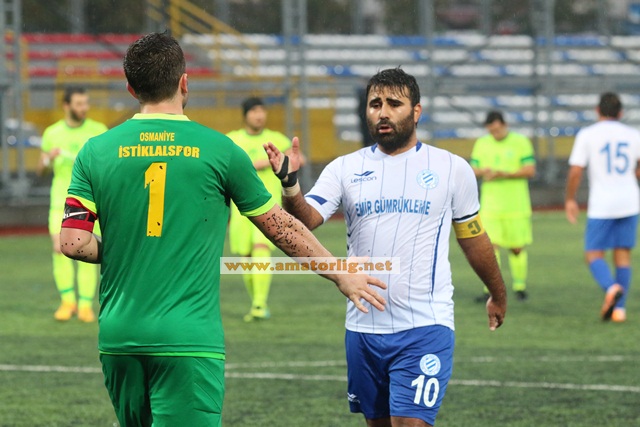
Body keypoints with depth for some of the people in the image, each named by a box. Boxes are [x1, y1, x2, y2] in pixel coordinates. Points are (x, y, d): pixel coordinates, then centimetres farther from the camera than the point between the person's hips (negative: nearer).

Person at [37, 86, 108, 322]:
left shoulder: (98, 131, -2)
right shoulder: (52, 133, 4)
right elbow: (41, 170, 10)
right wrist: (48, 158, -13)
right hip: (61, 201, 1)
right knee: (60, 249, -12)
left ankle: (85, 305, 7)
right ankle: (67, 301, 5)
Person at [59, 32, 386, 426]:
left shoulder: (96, 152, 3)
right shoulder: (219, 150, -1)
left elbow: (73, 242, -3)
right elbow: (283, 228, 8)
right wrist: (342, 275, 21)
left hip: (118, 339, 4)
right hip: (188, 341, -4)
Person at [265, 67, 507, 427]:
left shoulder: (451, 169, 1)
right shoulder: (345, 169, 4)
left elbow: (473, 237, 13)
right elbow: (306, 219, -10)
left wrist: (498, 294, 25)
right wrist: (290, 183, -30)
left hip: (424, 330, -3)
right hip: (364, 328, 3)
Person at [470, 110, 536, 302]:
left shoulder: (521, 142, -2)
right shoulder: (482, 143, 8)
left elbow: (530, 170, -7)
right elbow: (473, 169, 10)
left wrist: (504, 174, -18)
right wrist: (483, 172, -13)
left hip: (516, 205, -2)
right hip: (490, 205, 2)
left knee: (517, 248, 3)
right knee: (491, 246, -9)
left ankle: (520, 286, 19)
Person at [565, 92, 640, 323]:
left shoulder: (587, 135, -3)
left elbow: (575, 171, -7)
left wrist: (570, 200, 5)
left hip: (601, 206, -3)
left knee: (593, 255, 5)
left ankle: (611, 287, -24)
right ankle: (619, 308, 3)